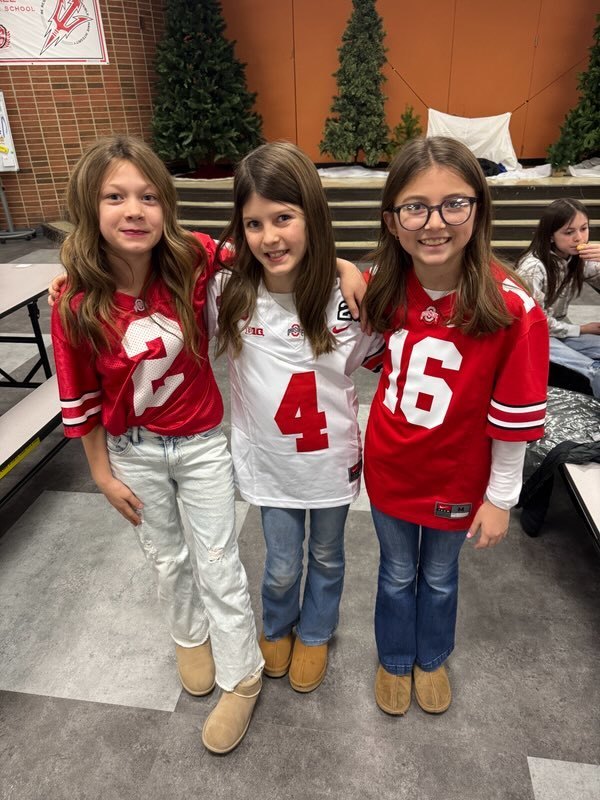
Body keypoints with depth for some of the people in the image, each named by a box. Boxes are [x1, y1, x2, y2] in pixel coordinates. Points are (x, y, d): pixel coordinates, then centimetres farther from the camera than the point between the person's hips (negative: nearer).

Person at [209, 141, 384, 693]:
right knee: (282, 566, 19)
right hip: (268, 458, 0)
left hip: (332, 457, 0)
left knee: (326, 557, 23)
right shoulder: (228, 293, -17)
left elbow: (377, 359, -1)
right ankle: (277, 627, 55)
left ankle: (315, 633, 55)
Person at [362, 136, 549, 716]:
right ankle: (394, 659, 52)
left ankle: (432, 658, 55)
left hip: (456, 476, -2)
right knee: (397, 571, 24)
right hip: (389, 467, 2)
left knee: (439, 575, 24)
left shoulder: (512, 309, -24)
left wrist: (500, 497, -8)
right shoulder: (384, 287, -13)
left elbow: (513, 419, -15)